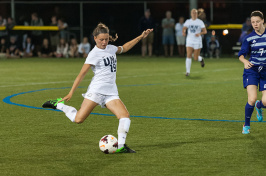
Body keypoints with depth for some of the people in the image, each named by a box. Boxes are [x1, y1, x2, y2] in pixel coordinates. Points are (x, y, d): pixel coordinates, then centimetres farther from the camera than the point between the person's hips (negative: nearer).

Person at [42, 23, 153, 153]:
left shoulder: (111, 48, 14)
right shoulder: (94, 54, -6)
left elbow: (124, 48, 37)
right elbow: (82, 74, -8)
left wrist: (140, 37, 34)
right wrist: (71, 93, -13)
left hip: (111, 92, 6)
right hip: (96, 91, -6)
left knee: (125, 116, -14)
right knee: (78, 119, -11)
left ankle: (121, 146, -10)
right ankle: (58, 104, 12)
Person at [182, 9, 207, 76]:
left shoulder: (200, 22, -1)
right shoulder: (188, 21, 6)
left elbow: (205, 31, 0)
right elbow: (184, 28, 9)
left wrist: (199, 33, -20)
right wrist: (183, 32, -15)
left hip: (197, 41, -2)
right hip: (189, 41, 2)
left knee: (196, 58, 0)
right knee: (188, 56, -14)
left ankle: (201, 59, 37)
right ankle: (188, 71, -9)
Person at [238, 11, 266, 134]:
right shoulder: (249, 38, -3)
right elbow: (241, 54, -2)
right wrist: (245, 62, -23)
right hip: (252, 70, -1)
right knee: (252, 99, -17)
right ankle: (246, 125, 5)